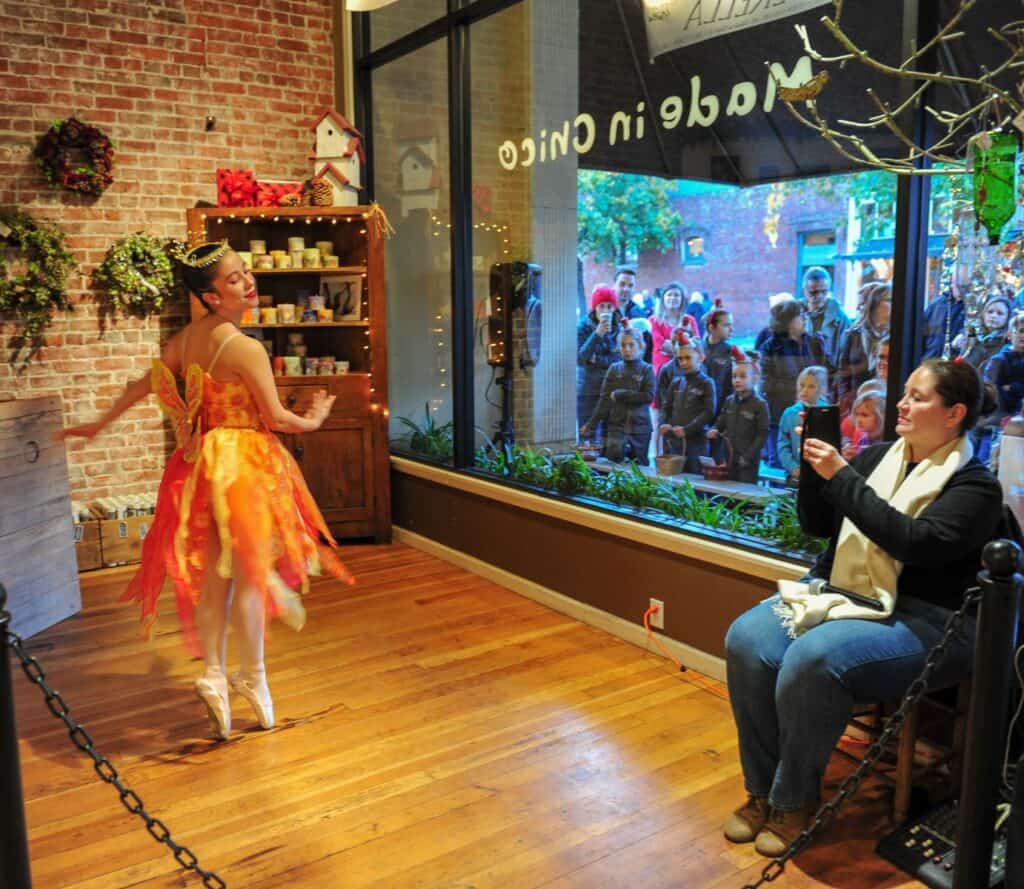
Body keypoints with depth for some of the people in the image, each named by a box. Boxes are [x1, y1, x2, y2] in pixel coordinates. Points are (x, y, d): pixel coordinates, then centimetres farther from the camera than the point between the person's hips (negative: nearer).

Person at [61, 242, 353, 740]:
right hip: (245, 465, -7)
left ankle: (215, 674, 19)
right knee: (248, 575, 5)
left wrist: (100, 425, 29)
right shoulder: (245, 349, -18)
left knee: (211, 575, 14)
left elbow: (142, 387, 14)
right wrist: (314, 420, 5)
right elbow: (277, 418, -15)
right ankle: (252, 680, 17)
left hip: (201, 464, 7)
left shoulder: (184, 340, 4)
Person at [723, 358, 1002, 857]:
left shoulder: (974, 485, -5)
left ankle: (794, 802, -10)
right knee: (747, 640, -19)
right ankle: (762, 790, -5)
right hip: (840, 591, 6)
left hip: (919, 619, -6)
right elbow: (819, 526, 13)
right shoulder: (879, 456, 11)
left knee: (812, 659, -33)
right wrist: (813, 468, -4)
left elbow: (914, 542, -23)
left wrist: (841, 477, -23)